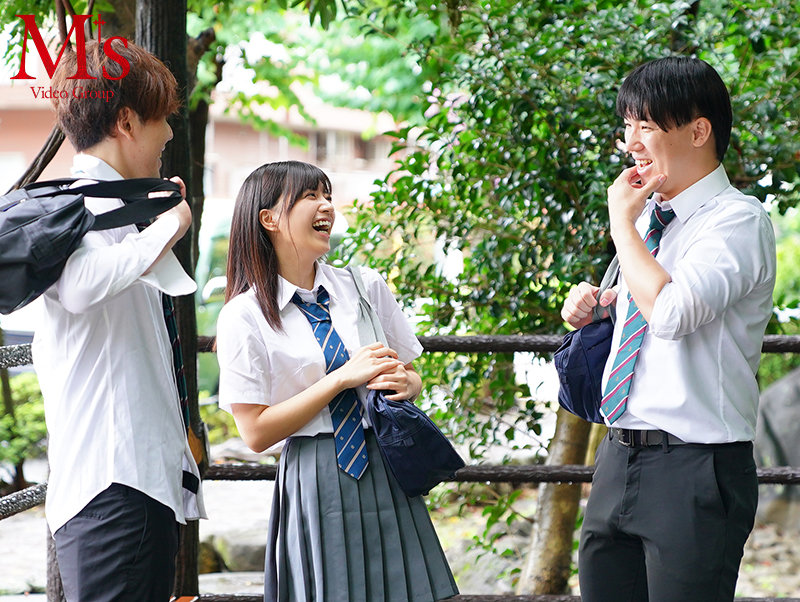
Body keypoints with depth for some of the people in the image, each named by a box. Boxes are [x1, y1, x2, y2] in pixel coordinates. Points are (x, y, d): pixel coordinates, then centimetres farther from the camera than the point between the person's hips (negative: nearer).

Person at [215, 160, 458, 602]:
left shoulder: (367, 287, 7)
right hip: (313, 480, -3)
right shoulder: (244, 317, -5)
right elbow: (256, 433, -9)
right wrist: (344, 378, -14)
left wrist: (404, 384, -7)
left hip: (386, 474, 4)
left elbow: (411, 373, 18)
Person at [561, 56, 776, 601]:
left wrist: (622, 223, -14)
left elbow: (672, 311, -27)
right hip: (619, 458, 8)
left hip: (694, 473, -8)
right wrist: (595, 302, 10)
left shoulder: (740, 219, -11)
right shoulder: (646, 214, 14)